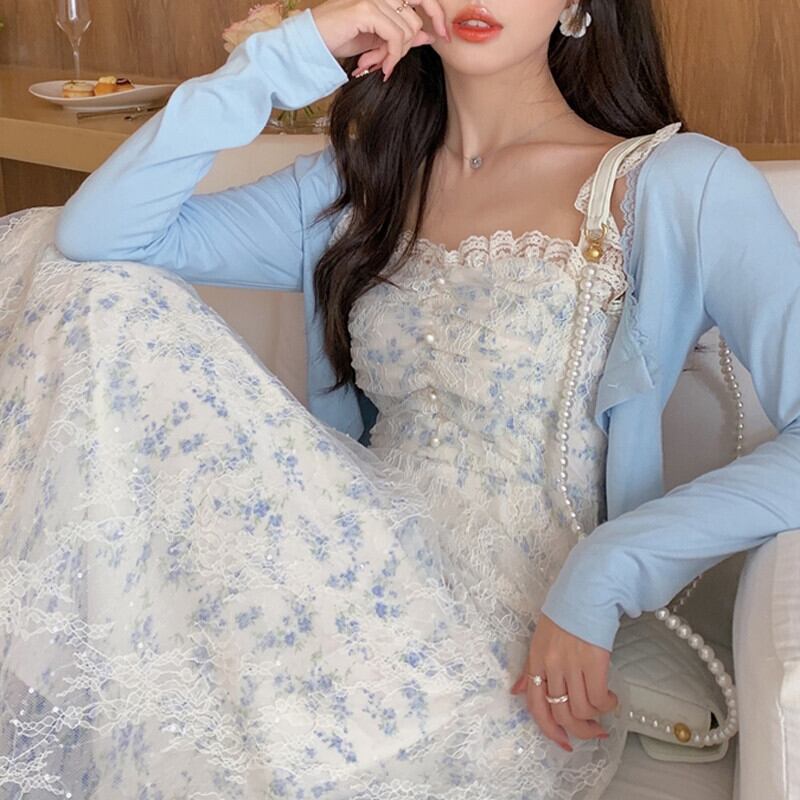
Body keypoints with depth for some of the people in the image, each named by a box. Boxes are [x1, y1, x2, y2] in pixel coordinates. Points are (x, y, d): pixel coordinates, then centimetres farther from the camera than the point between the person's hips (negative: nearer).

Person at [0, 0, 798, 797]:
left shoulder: (680, 184, -3)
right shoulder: (358, 184, 12)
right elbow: (96, 232, 0)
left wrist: (605, 570, -25)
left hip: (518, 667, -5)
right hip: (366, 600, 5)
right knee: (86, 281, -4)